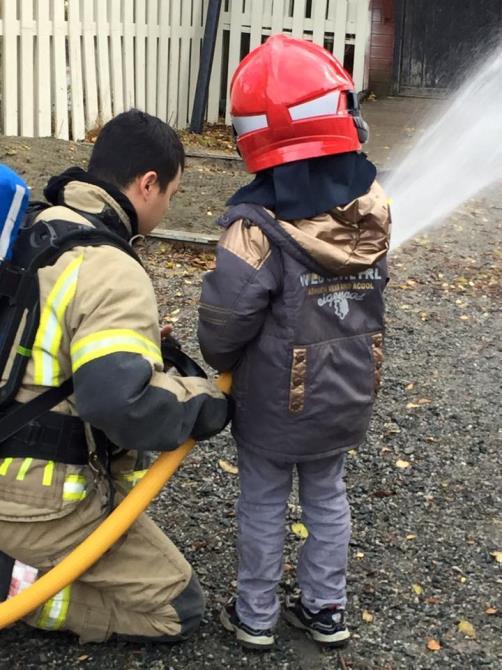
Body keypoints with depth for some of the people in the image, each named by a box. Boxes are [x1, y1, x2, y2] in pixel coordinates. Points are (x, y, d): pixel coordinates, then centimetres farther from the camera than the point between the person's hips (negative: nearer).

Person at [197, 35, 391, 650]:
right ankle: (326, 609, 35)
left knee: (263, 506, 15)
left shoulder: (259, 225, -26)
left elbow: (225, 317, -22)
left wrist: (220, 361, 0)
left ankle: (255, 616, 30)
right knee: (327, 498, 22)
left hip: (274, 405, -4)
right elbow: (367, 294, 3)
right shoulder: (370, 212, -9)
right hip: (346, 399, 5)